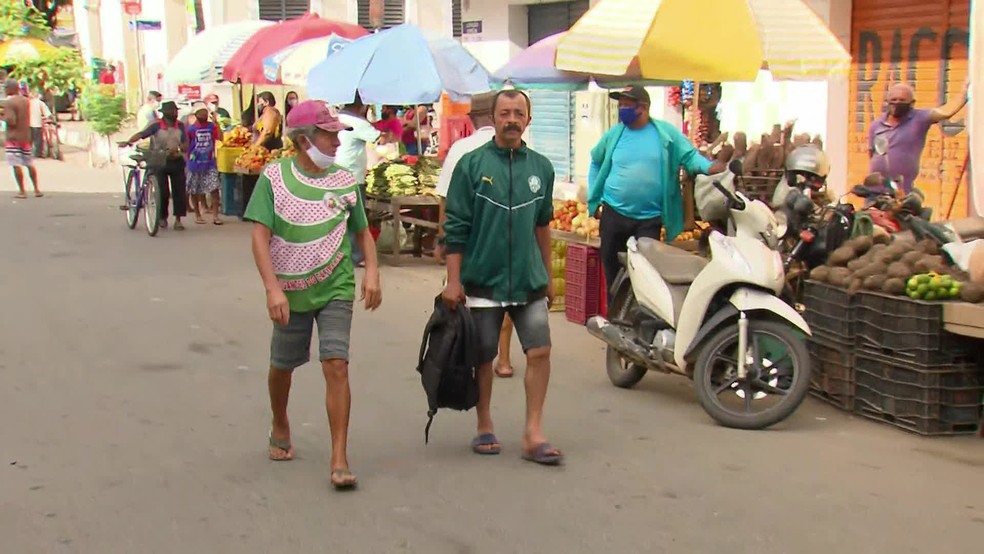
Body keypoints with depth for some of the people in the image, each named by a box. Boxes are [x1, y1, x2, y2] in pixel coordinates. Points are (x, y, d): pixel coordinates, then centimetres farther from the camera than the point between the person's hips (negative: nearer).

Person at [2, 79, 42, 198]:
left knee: (16, 165, -4)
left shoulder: (9, 102, -14)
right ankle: (36, 189, 15)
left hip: (13, 137, -7)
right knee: (30, 164, 14)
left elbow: (11, 121, -21)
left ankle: (22, 191, -5)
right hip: (25, 136, 7)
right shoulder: (26, 101, 8)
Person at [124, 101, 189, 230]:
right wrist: (129, 141, -38)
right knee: (162, 191, -5)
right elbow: (141, 134, -21)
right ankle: (163, 217, 15)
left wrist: (177, 148, -24)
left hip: (176, 161, 3)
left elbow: (186, 146, -2)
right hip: (159, 162, -3)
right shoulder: (156, 126, -9)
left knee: (179, 190, -3)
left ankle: (178, 220, 5)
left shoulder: (180, 126, 1)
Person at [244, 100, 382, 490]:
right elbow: (260, 236, -12)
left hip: (335, 289, 0)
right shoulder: (274, 177, -8)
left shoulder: (345, 181, -1)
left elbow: (362, 232, 11)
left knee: (336, 366, -12)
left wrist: (372, 272, -5)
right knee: (281, 366, 16)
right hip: (290, 292, 0)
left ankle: (339, 459, -8)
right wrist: (273, 288, -21)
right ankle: (280, 430, 45)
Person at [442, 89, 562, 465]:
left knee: (539, 352, -5)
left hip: (529, 281, 3)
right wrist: (453, 280, -9)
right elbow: (456, 227, -5)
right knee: (483, 357, 8)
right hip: (483, 280, -3)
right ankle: (485, 428, 24)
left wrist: (548, 276, 18)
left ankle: (533, 434, 4)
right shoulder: (472, 164, -4)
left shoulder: (541, 167, 7)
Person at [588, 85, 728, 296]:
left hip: (649, 218, -3)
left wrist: (709, 167, -22)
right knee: (613, 271, 10)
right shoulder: (613, 135, 7)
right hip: (613, 214, 3)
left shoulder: (666, 133, 0)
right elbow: (596, 163, 18)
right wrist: (594, 199, 12)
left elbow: (689, 155, -1)